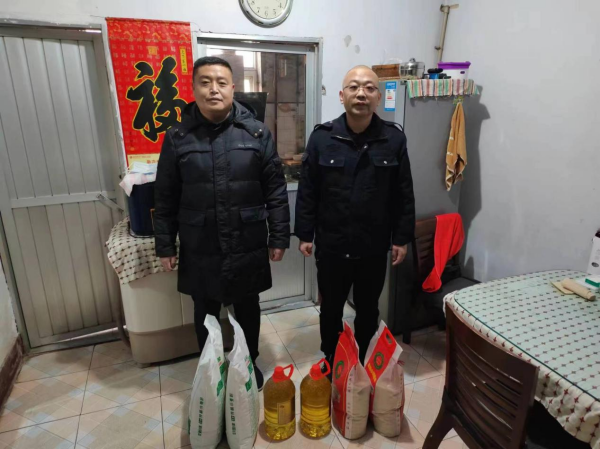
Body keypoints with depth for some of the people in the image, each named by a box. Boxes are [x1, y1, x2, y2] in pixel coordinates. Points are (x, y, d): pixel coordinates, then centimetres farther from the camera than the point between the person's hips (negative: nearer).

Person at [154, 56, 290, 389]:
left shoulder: (257, 133, -3)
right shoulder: (177, 137, -2)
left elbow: (275, 191, -2)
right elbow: (165, 199, 2)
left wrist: (279, 237, -4)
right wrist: (165, 246, 2)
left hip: (248, 247, 0)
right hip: (199, 250, 1)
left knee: (247, 309, 18)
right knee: (205, 313, 17)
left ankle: (249, 363, 42)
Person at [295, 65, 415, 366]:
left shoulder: (394, 138, -4)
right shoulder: (322, 137, -6)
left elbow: (404, 194, 0)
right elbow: (307, 191, -2)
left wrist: (401, 238, 0)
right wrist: (304, 234, -3)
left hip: (374, 247, 1)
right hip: (331, 246, 0)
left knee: (368, 311, 19)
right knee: (331, 310, 17)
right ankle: (331, 364, 42)